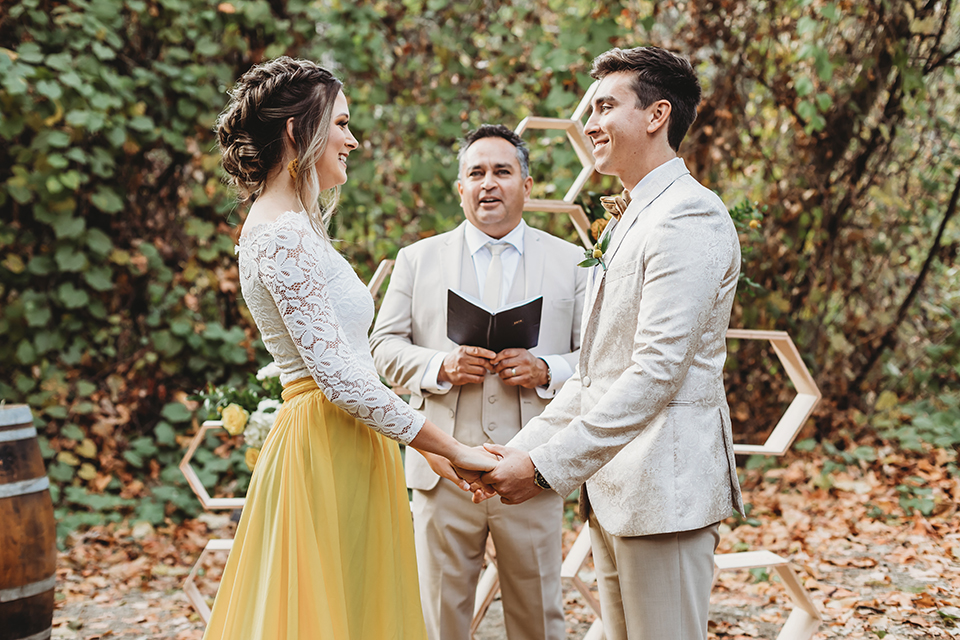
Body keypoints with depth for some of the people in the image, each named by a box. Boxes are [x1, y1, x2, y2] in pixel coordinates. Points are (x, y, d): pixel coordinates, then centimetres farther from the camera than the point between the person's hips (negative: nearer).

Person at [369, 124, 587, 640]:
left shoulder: (570, 262, 8)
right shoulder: (417, 259, 11)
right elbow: (384, 346, 6)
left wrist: (544, 371, -15)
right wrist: (440, 365, -13)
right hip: (444, 468, 1)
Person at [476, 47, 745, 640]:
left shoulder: (690, 217, -13)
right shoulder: (630, 223, 20)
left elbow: (657, 371, -22)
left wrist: (548, 466, -21)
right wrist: (525, 445, 8)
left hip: (664, 485, -10)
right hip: (613, 486, 10)